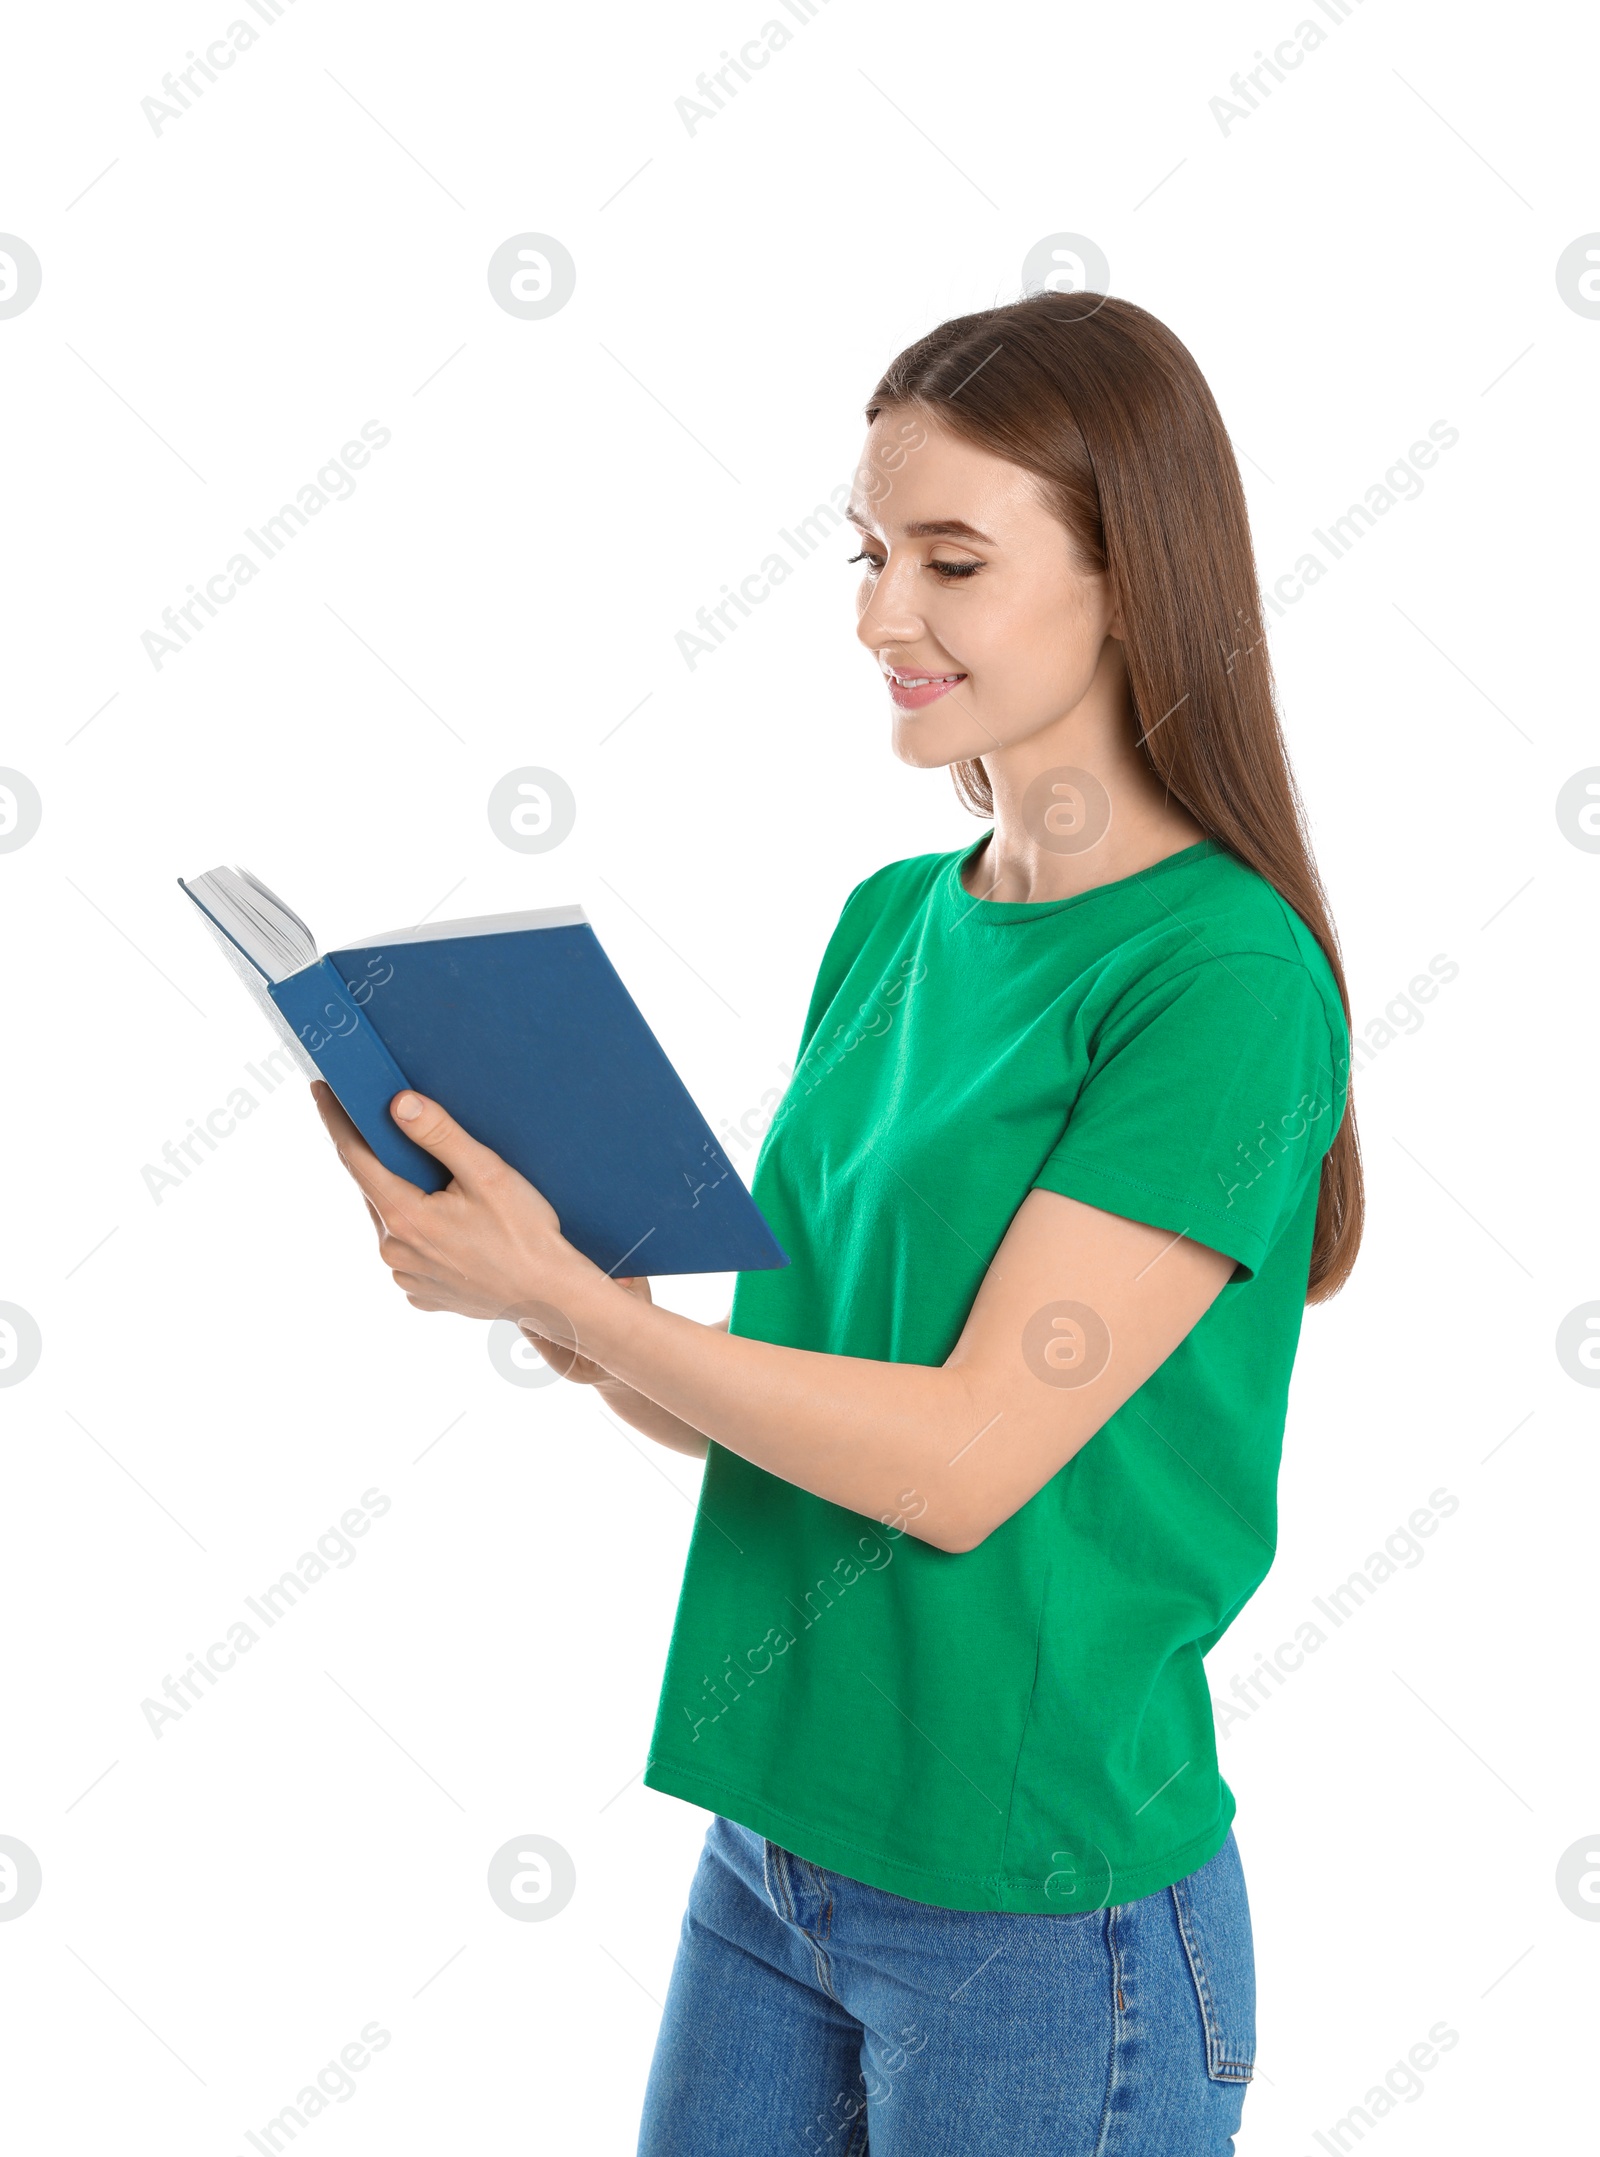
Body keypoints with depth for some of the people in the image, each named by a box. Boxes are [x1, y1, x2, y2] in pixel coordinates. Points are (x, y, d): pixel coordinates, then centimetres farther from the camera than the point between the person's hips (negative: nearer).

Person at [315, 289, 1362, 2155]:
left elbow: (967, 1457, -20)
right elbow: (784, 1403, 8)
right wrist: (573, 1331, -9)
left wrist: (558, 1292, -21)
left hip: (1043, 1907, -6)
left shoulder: (1227, 980, -17)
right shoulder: (889, 923, 6)